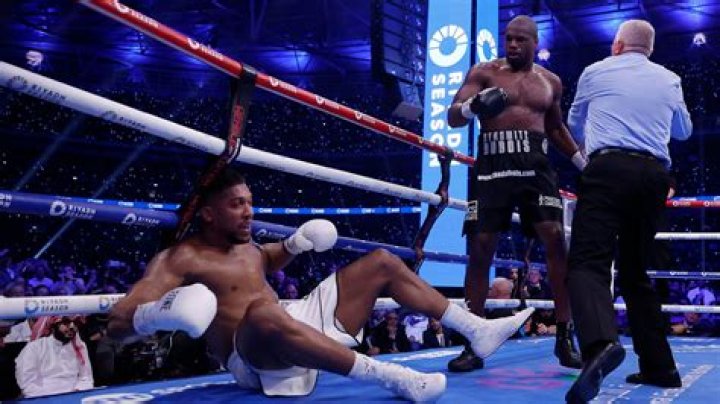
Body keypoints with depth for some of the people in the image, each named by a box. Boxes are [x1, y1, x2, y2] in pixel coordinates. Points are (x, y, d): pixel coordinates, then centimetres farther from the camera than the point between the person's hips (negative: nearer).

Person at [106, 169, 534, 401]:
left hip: (297, 323, 9)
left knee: (382, 262, 9)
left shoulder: (243, 244, 12)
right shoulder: (179, 259, -11)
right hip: (258, 357, -9)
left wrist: (295, 244, 14)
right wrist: (160, 312, -41)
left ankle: (477, 330, 5)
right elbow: (117, 323, -19)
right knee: (263, 313, -47)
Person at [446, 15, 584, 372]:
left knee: (556, 239, -13)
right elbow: (452, 117, -2)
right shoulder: (484, 72, 7)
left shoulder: (550, 82, 17)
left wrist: (584, 162, 26)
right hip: (493, 165, -2)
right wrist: (472, 106, -24)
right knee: (480, 248, -6)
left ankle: (564, 339, -5)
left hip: (535, 165, 2)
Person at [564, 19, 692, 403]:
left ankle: (601, 343, -44)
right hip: (655, 175, 4)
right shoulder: (670, 80, 19)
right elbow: (684, 131, 36)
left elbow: (575, 126, 30)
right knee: (635, 272, 16)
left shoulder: (595, 72, 13)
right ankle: (659, 366, 13)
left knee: (588, 261, -16)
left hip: (609, 168, -4)